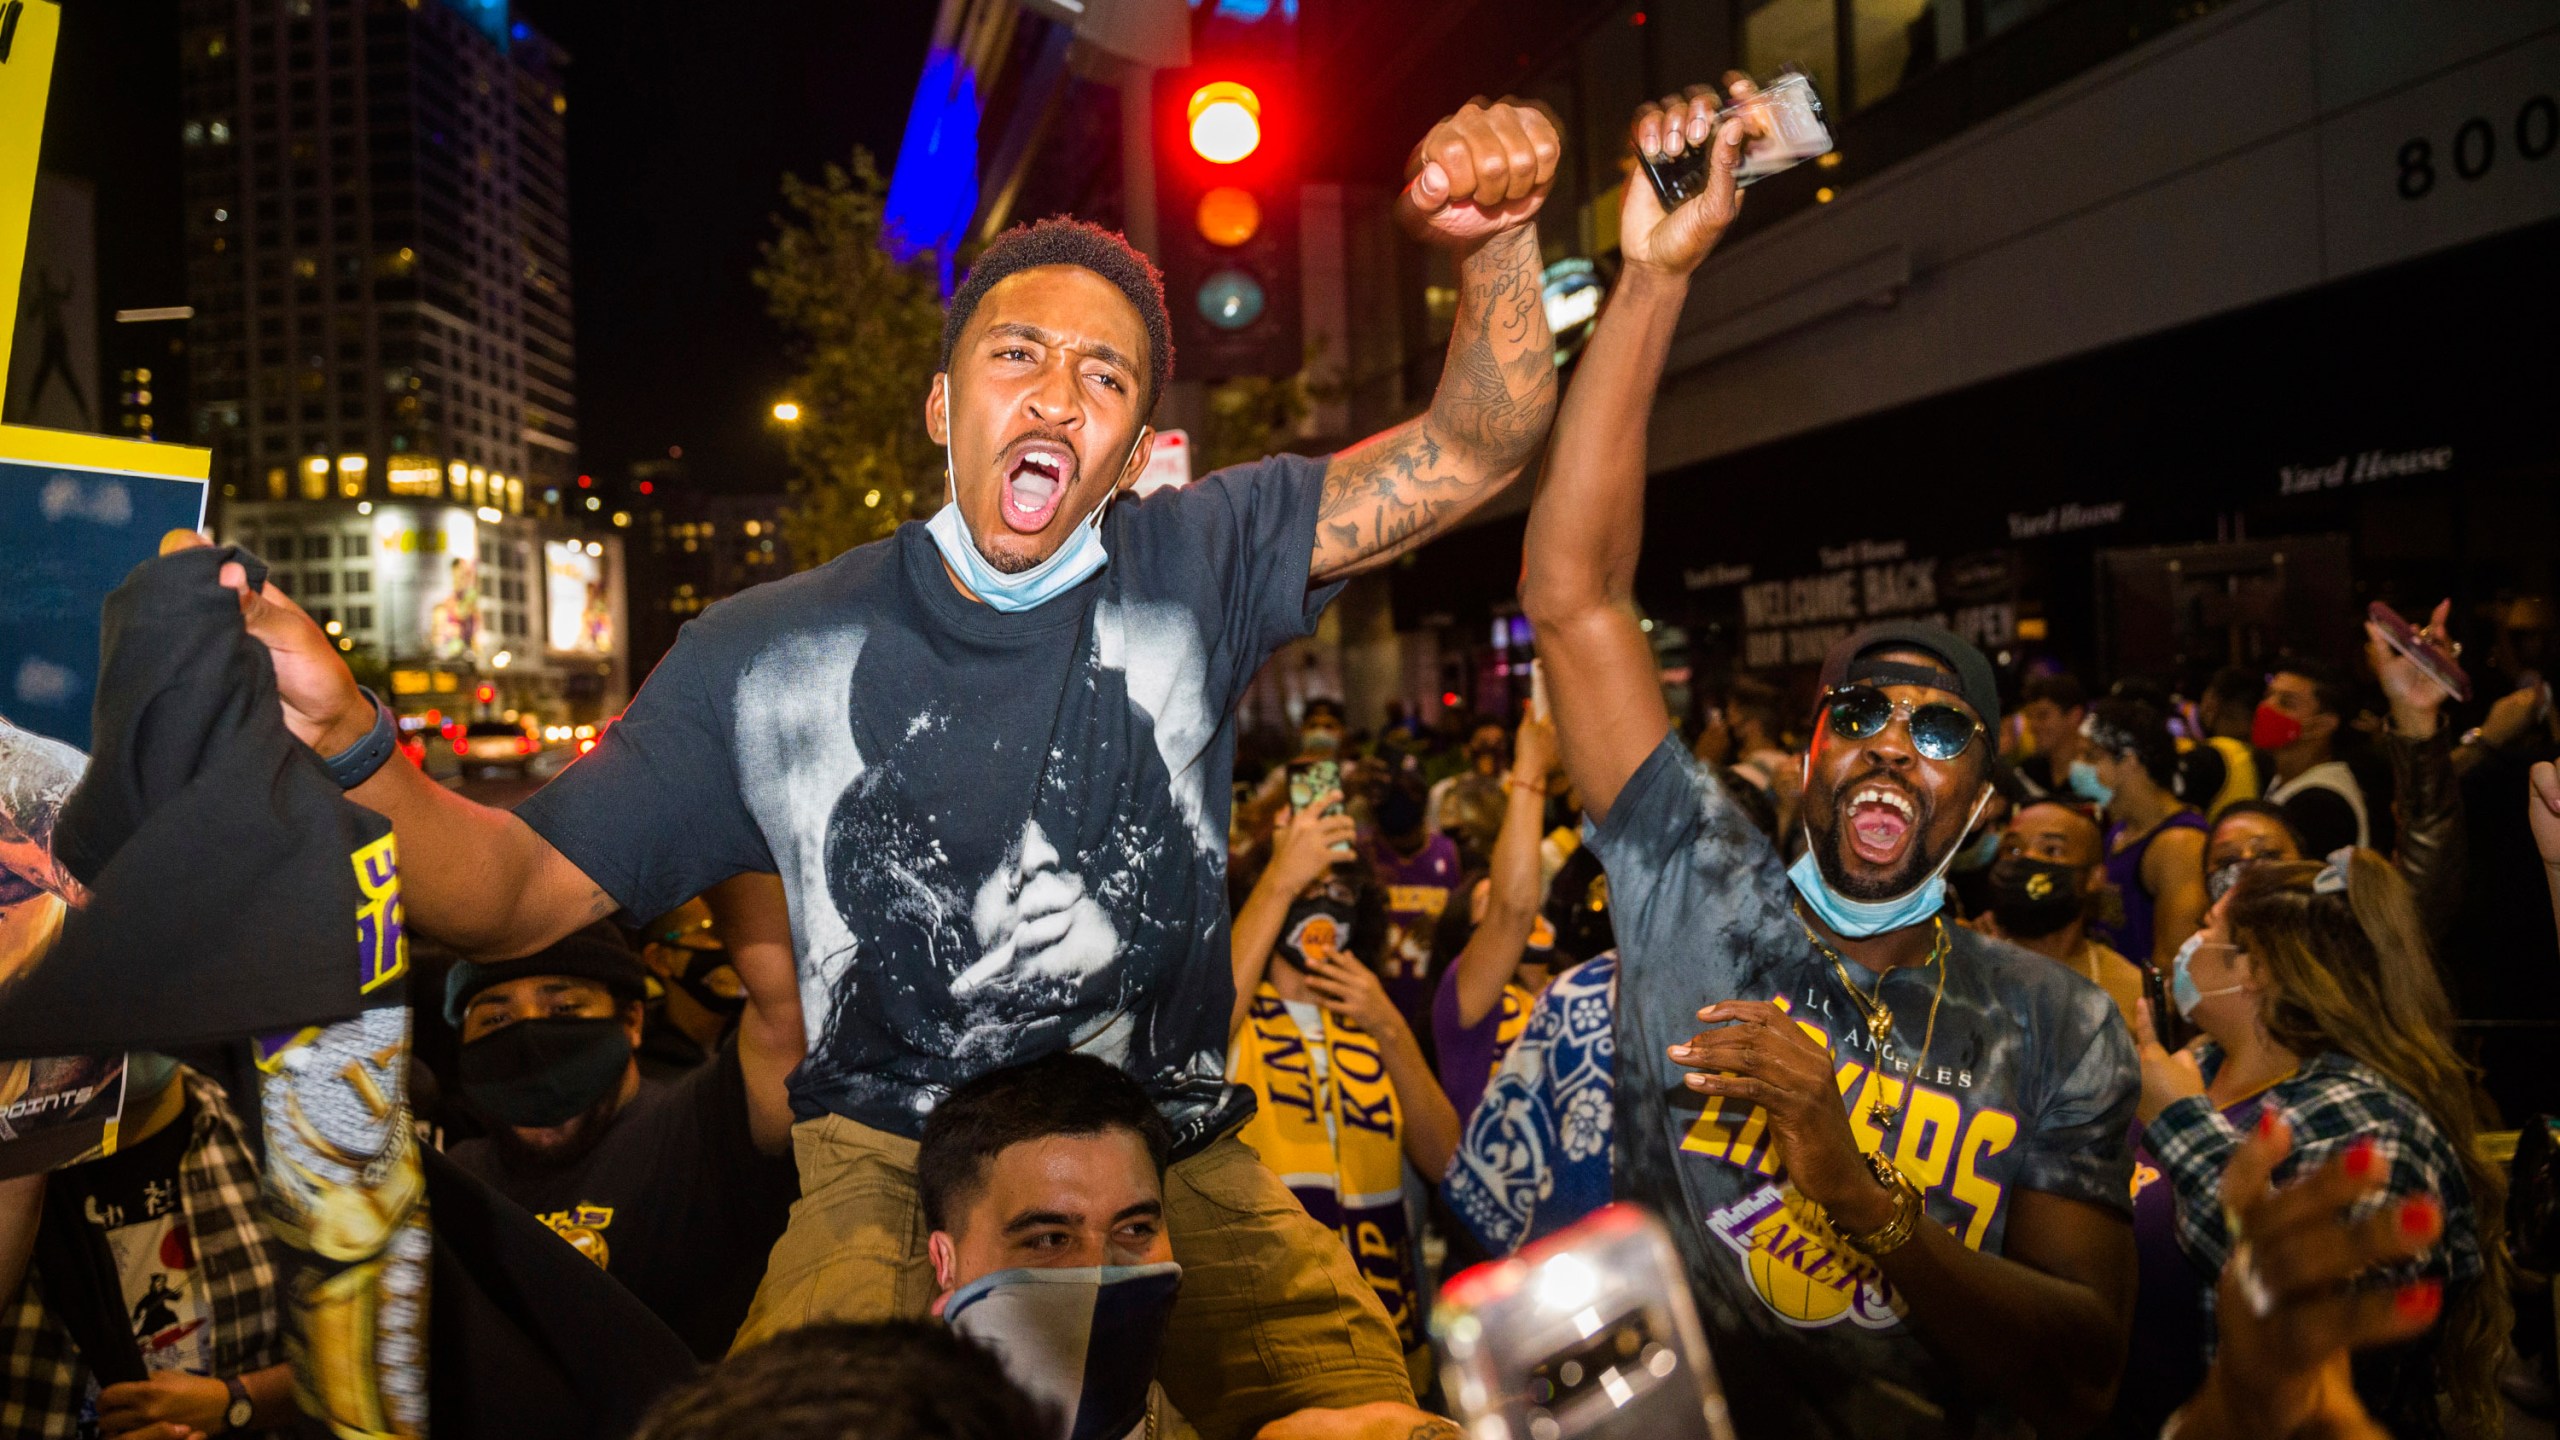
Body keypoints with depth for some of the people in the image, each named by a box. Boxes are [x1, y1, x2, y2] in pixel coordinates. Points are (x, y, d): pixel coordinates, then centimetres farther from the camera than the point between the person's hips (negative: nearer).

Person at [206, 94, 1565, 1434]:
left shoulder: (1190, 571, 0)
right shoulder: (767, 656, -2)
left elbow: (1476, 446, -4)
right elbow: (515, 892, 0)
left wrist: (1495, 243, -24)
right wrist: (345, 740, -20)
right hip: (893, 1177, -1)